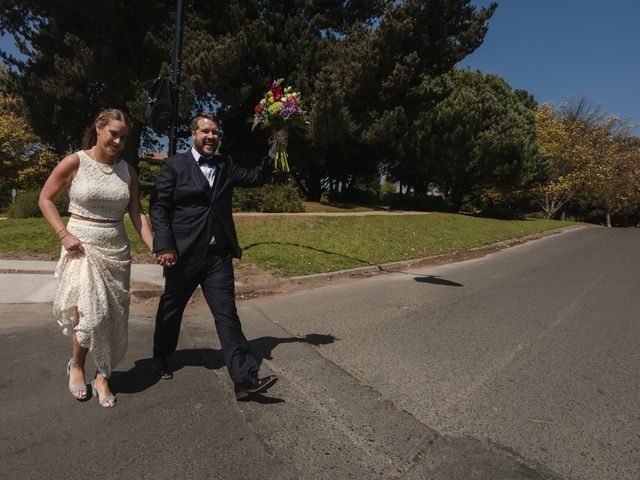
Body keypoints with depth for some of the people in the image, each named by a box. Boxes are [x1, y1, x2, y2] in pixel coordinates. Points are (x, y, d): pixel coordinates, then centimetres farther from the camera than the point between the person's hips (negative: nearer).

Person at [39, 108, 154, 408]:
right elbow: (45, 199, 2)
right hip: (82, 246, -3)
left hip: (117, 250, 4)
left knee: (112, 317, 6)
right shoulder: (75, 162, -5)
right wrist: (64, 234, -10)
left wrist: (155, 247, -7)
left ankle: (102, 377, 22)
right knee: (91, 312, -14)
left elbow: (137, 213, 5)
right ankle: (76, 364, 17)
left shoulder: (128, 171, 5)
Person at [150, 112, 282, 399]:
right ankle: (161, 357, 43)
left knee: (227, 314, -1)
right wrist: (164, 246, -15)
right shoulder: (174, 166, -1)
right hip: (183, 255, -2)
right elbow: (158, 208, -5)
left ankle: (245, 378, -2)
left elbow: (256, 178, 15)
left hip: (218, 256, 3)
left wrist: (273, 153, 1)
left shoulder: (225, 166, 12)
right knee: (171, 309, 17)